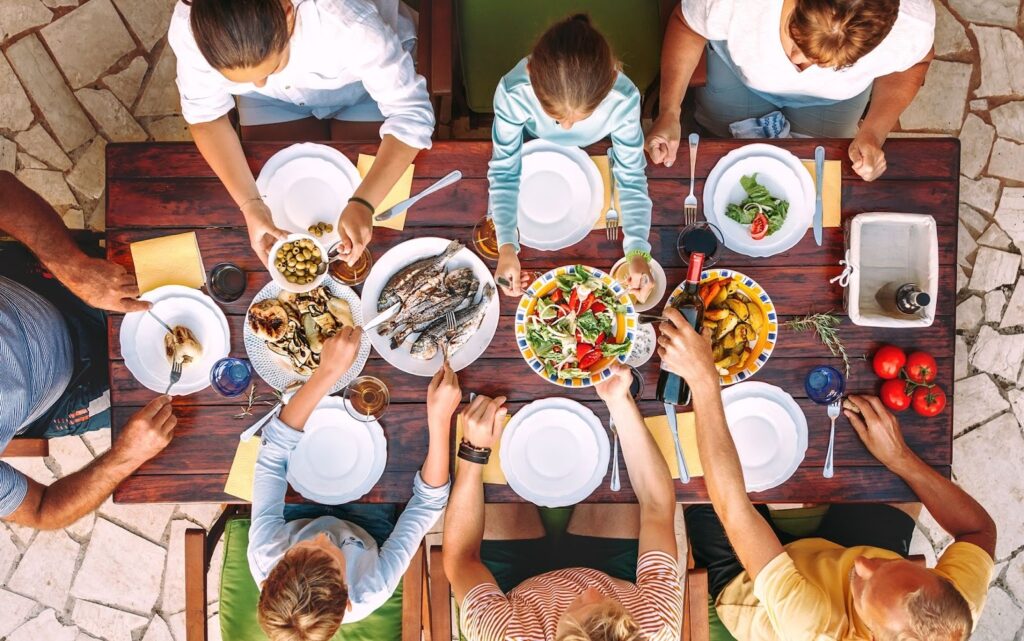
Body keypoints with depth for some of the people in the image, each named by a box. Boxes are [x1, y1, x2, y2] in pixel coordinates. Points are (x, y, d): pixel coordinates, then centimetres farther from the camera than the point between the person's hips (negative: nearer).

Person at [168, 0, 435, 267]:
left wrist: (363, 203, -50)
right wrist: (249, 204, -33)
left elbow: (410, 113, -37)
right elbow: (205, 114, -19)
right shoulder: (189, 27, -34)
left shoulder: (347, 23, -43)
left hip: (361, 83, -1)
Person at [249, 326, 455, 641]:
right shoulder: (369, 597, -46)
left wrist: (327, 371, -44)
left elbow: (276, 444, -40)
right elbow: (428, 502, -38)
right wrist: (440, 418, -47)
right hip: (366, 535, -1)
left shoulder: (262, 558, -44)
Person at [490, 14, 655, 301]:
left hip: (593, 158, 0)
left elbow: (631, 176, -27)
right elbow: (504, 170, -29)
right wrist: (506, 245, -41)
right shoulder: (512, 92, -43)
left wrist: (638, 250, -39)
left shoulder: (624, 98, -41)